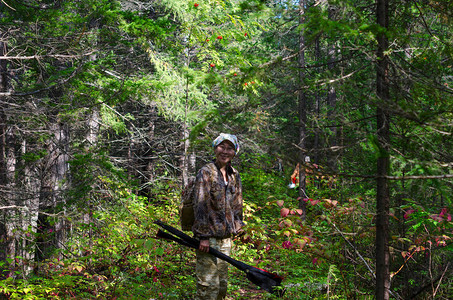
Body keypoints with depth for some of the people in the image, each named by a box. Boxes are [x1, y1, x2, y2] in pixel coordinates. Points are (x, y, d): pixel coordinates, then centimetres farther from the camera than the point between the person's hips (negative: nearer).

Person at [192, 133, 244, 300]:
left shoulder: (235, 176, 13)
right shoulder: (205, 172, -7)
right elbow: (200, 205, -12)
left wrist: (237, 229, 14)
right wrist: (203, 236, -17)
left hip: (226, 236, 7)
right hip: (209, 237, -7)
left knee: (222, 283, 12)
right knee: (208, 284, -7)